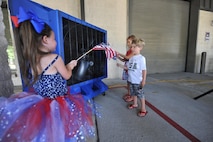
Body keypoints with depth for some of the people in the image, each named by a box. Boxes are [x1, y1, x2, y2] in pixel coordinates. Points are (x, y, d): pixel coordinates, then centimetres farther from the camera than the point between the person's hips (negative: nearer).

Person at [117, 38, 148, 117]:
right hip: (131, 80, 7)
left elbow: (144, 70, -14)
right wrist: (121, 66, 2)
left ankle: (143, 109, 22)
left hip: (138, 81, -7)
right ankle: (135, 104, 43)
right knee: (134, 93, 22)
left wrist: (143, 80, -15)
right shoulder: (131, 58, 5)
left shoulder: (141, 58, -15)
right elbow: (128, 68, 11)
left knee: (140, 95, 6)